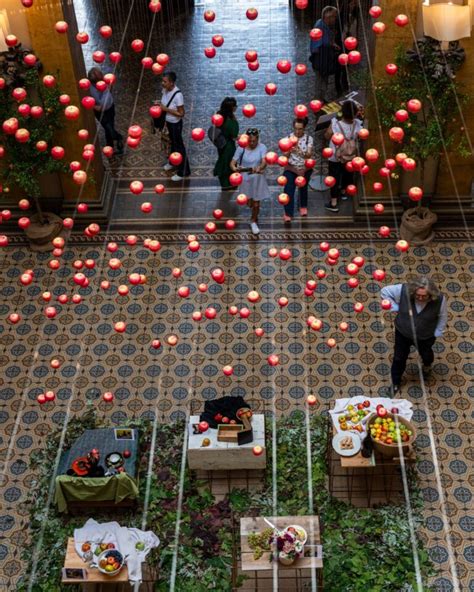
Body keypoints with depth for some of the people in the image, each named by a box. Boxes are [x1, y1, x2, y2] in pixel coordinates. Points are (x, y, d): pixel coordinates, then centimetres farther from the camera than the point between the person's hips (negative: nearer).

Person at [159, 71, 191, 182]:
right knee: (172, 142, 30)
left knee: (179, 145, 8)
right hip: (168, 122, 8)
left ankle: (183, 171, 25)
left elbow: (181, 114, -27)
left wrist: (166, 109, -29)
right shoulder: (165, 90, -10)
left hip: (175, 124, -8)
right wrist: (160, 104, -4)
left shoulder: (178, 95, -33)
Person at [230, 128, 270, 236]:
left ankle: (254, 221, 34)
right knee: (249, 203, 14)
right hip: (245, 178, 1)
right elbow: (232, 162, -16)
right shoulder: (241, 148, -13)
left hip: (258, 179, -1)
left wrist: (259, 168, -51)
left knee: (256, 204, 5)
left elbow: (264, 162, -28)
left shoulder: (262, 147, -15)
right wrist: (234, 168, -40)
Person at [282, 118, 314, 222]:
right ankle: (288, 213, 0)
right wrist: (290, 150, -34)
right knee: (289, 190, -8)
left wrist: (299, 151, -40)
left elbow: (309, 155, -20)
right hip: (290, 168, 0)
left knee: (303, 188, 21)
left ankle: (303, 207, 46)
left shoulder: (309, 139, -12)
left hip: (305, 169, 1)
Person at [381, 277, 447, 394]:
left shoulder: (439, 299, -33)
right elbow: (385, 291, -17)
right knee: (399, 358, 20)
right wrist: (395, 307, -21)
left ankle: (427, 365, 70)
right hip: (403, 333, 0)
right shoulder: (403, 290, -34)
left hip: (425, 336, 0)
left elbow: (442, 316, -12)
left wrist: (437, 333, -5)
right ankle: (395, 382, 47)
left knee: (426, 354, 32)